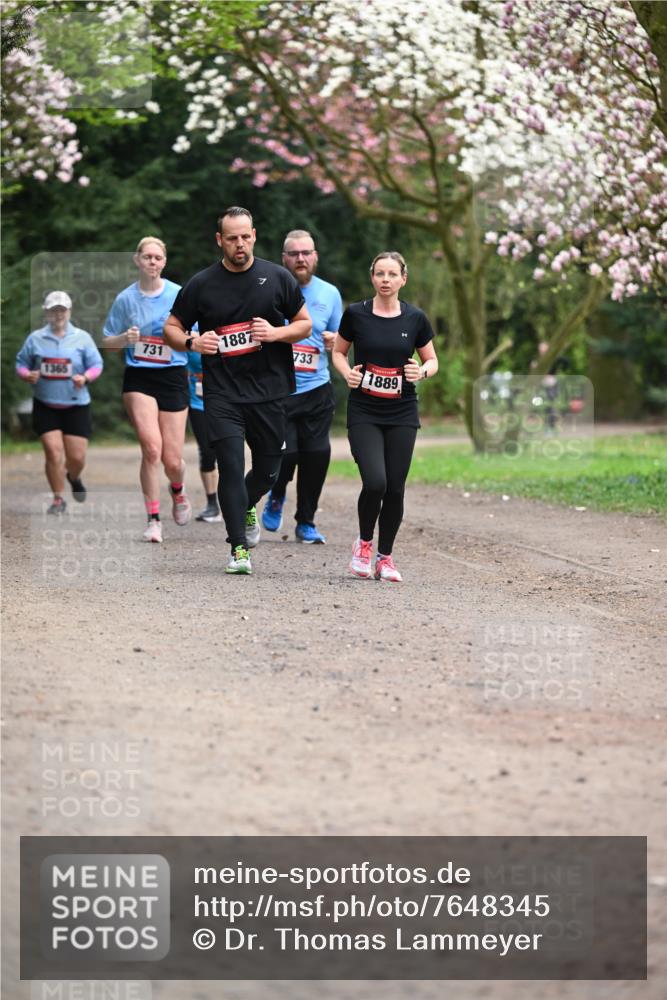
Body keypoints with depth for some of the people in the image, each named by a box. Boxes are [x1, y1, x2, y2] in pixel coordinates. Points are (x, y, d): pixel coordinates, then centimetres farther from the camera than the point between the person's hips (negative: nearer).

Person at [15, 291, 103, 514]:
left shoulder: (82, 338, 2)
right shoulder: (35, 339, 3)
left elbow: (96, 364, 2)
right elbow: (21, 363, 9)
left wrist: (85, 378, -18)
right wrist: (27, 375, -13)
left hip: (76, 405, 0)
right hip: (45, 406, 0)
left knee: (77, 457, 1)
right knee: (53, 452, -9)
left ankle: (74, 478, 38)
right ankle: (58, 499, 7)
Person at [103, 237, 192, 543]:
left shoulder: (180, 295, -1)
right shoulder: (125, 298, 1)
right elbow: (108, 342, 9)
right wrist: (125, 339, -12)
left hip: (173, 377, 0)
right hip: (138, 378, 0)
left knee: (172, 460, 0)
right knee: (151, 447, -19)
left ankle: (177, 489, 38)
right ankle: (153, 520, -9)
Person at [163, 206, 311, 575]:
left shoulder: (277, 277, 4)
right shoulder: (201, 284, 1)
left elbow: (305, 324, 10)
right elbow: (171, 328, 8)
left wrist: (276, 333, -10)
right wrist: (193, 342, -14)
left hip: (269, 392, 2)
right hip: (222, 394, -2)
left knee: (268, 468, 11)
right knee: (231, 467, -11)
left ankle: (247, 508, 44)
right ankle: (239, 548, -6)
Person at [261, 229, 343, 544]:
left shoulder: (329, 293, 9)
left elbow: (340, 341, 17)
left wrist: (335, 341, -5)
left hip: (317, 390, 3)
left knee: (317, 453, -5)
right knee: (285, 452, -12)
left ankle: (306, 523, 13)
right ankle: (276, 496, 23)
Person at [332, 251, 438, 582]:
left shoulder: (415, 318, 0)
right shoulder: (356, 314, -4)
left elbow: (432, 360, 10)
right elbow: (338, 352, 10)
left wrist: (422, 371, -12)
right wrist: (347, 372, -10)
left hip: (402, 415, 2)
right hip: (363, 412, -2)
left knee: (395, 488, 1)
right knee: (375, 482, -17)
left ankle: (385, 556, 19)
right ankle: (364, 542, 10)